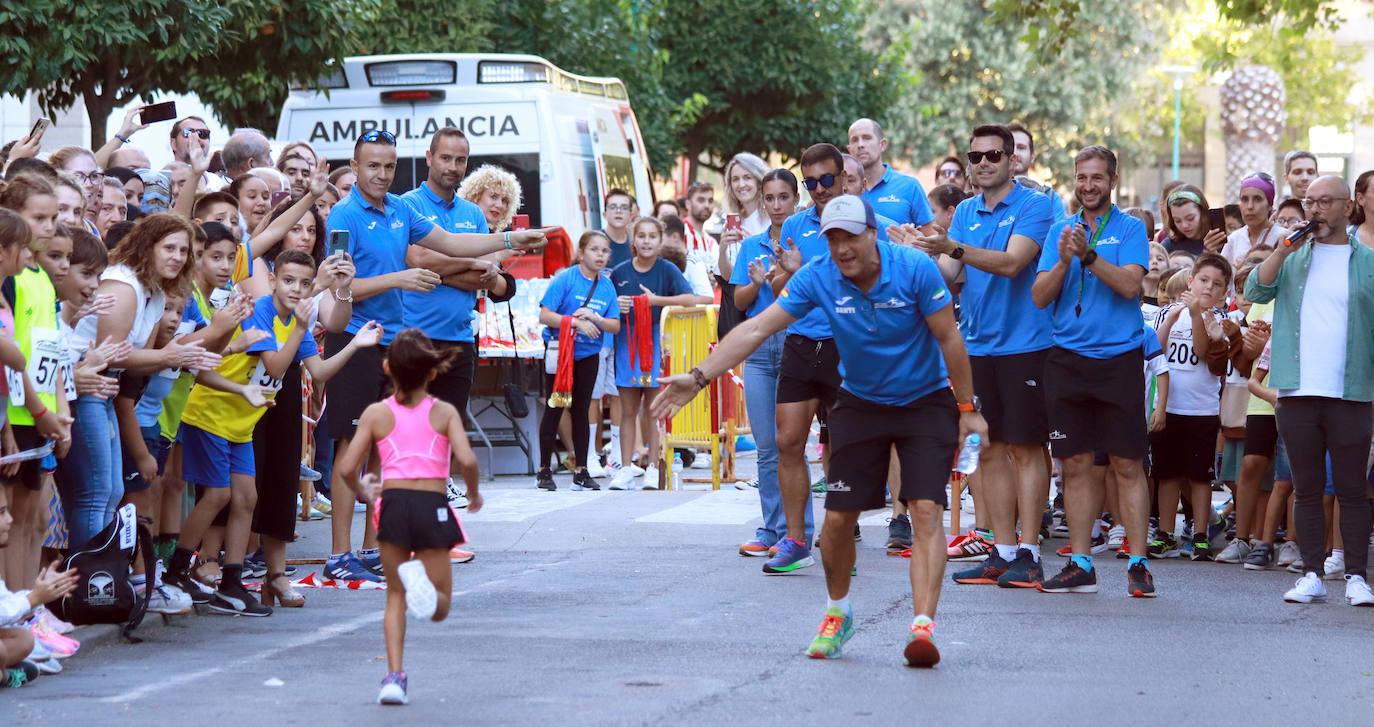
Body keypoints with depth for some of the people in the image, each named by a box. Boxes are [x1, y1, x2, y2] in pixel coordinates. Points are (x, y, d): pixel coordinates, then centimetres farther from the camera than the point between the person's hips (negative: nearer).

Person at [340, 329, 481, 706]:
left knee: (396, 597, 15)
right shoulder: (444, 412, 5)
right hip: (432, 505, -1)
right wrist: (474, 494, 10)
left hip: (393, 503, 1)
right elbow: (466, 459, -9)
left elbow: (348, 466, 2)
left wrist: (363, 489, 23)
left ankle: (394, 675, 0)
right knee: (439, 607, 8)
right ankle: (422, 577, -27)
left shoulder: (376, 414, 7)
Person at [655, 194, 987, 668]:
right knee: (838, 516, 0)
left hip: (926, 402, -3)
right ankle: (837, 614, 25)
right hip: (859, 404, 3)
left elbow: (948, 338, -13)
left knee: (926, 510, -17)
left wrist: (968, 409, -9)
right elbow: (757, 328, -18)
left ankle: (922, 626, -21)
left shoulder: (915, 269, -22)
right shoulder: (817, 278, -16)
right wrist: (699, 376, -26)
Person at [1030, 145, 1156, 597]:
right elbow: (1039, 296, 4)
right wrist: (1063, 260, -13)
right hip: (1067, 358, 3)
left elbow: (1130, 284, -12)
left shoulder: (1130, 229, 3)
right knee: (1075, 464, 5)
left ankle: (1138, 564, 0)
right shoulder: (1061, 230, 11)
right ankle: (1080, 564, 10)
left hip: (1119, 359, -3)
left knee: (1127, 465, -3)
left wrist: (1089, 255, -21)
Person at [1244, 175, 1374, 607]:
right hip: (1297, 392, 2)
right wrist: (1283, 250, -10)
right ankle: (1312, 576, 10)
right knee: (1307, 489, 5)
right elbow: (1255, 292, -1)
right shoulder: (1292, 259, 13)